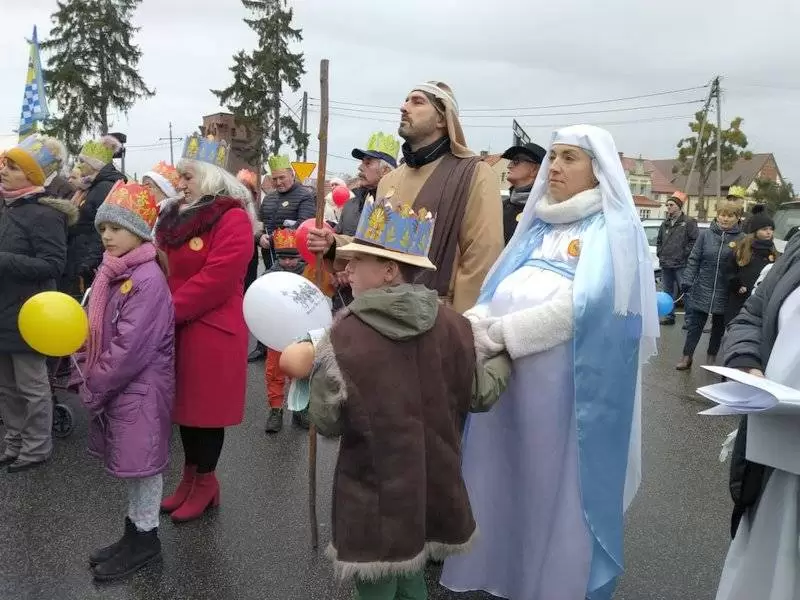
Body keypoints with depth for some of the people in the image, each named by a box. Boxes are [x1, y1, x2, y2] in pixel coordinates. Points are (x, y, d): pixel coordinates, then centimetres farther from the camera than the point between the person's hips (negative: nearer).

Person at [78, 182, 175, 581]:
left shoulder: (147, 279, -21)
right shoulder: (112, 271, 6)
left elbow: (131, 349, -23)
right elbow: (100, 332, 15)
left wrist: (93, 387, -13)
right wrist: (92, 377, 3)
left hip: (141, 390, -8)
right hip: (117, 386, 9)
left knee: (141, 462, 5)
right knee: (129, 462, 18)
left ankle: (145, 538, 22)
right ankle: (135, 530, 34)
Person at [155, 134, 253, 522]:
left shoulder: (232, 219, -13)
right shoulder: (176, 216, 13)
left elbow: (216, 279, -22)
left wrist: (169, 310, -18)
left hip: (211, 330, -7)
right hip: (176, 328, 8)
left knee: (206, 404, 4)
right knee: (185, 402, 15)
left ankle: (205, 483, 21)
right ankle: (190, 477, 31)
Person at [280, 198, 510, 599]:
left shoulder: (344, 337, -21)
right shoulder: (452, 325, -10)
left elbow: (326, 423, -12)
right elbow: (479, 396, 2)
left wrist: (312, 368, 5)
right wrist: (505, 358, 20)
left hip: (376, 499, -4)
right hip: (431, 491, 4)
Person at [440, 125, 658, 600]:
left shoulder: (613, 229, -3)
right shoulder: (538, 225, 17)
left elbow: (581, 307, -17)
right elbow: (499, 292, 12)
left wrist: (496, 333, -18)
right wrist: (471, 326, -8)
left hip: (570, 377, -6)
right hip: (508, 370, 6)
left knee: (558, 484, 4)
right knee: (504, 475, 11)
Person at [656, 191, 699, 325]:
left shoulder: (689, 222, -7)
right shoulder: (665, 223, 14)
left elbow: (696, 240, -12)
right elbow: (659, 240, 26)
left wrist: (685, 253, -13)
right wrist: (660, 253, 14)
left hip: (681, 265, -7)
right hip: (666, 264, 7)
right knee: (668, 291, 13)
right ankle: (669, 316, 22)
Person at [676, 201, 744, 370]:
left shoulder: (741, 239, -6)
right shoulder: (706, 234, -2)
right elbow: (694, 259, -1)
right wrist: (687, 280, -8)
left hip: (725, 293, 0)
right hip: (702, 289, 0)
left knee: (719, 325, 14)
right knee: (695, 323, 4)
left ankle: (712, 356, 30)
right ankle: (687, 356, 12)